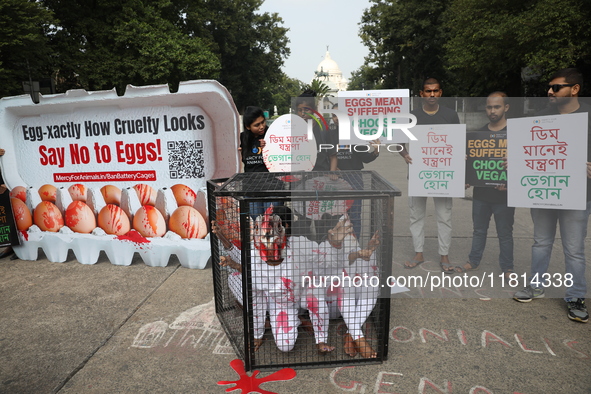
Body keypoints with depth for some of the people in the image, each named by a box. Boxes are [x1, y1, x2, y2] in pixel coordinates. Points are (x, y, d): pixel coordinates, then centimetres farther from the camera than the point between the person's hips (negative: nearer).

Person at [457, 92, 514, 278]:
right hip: (481, 191, 4)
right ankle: (473, 261, 30)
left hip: (503, 193, -4)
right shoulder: (480, 132, 9)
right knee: (479, 229, 16)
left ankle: (507, 268, 22)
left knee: (505, 233, 8)